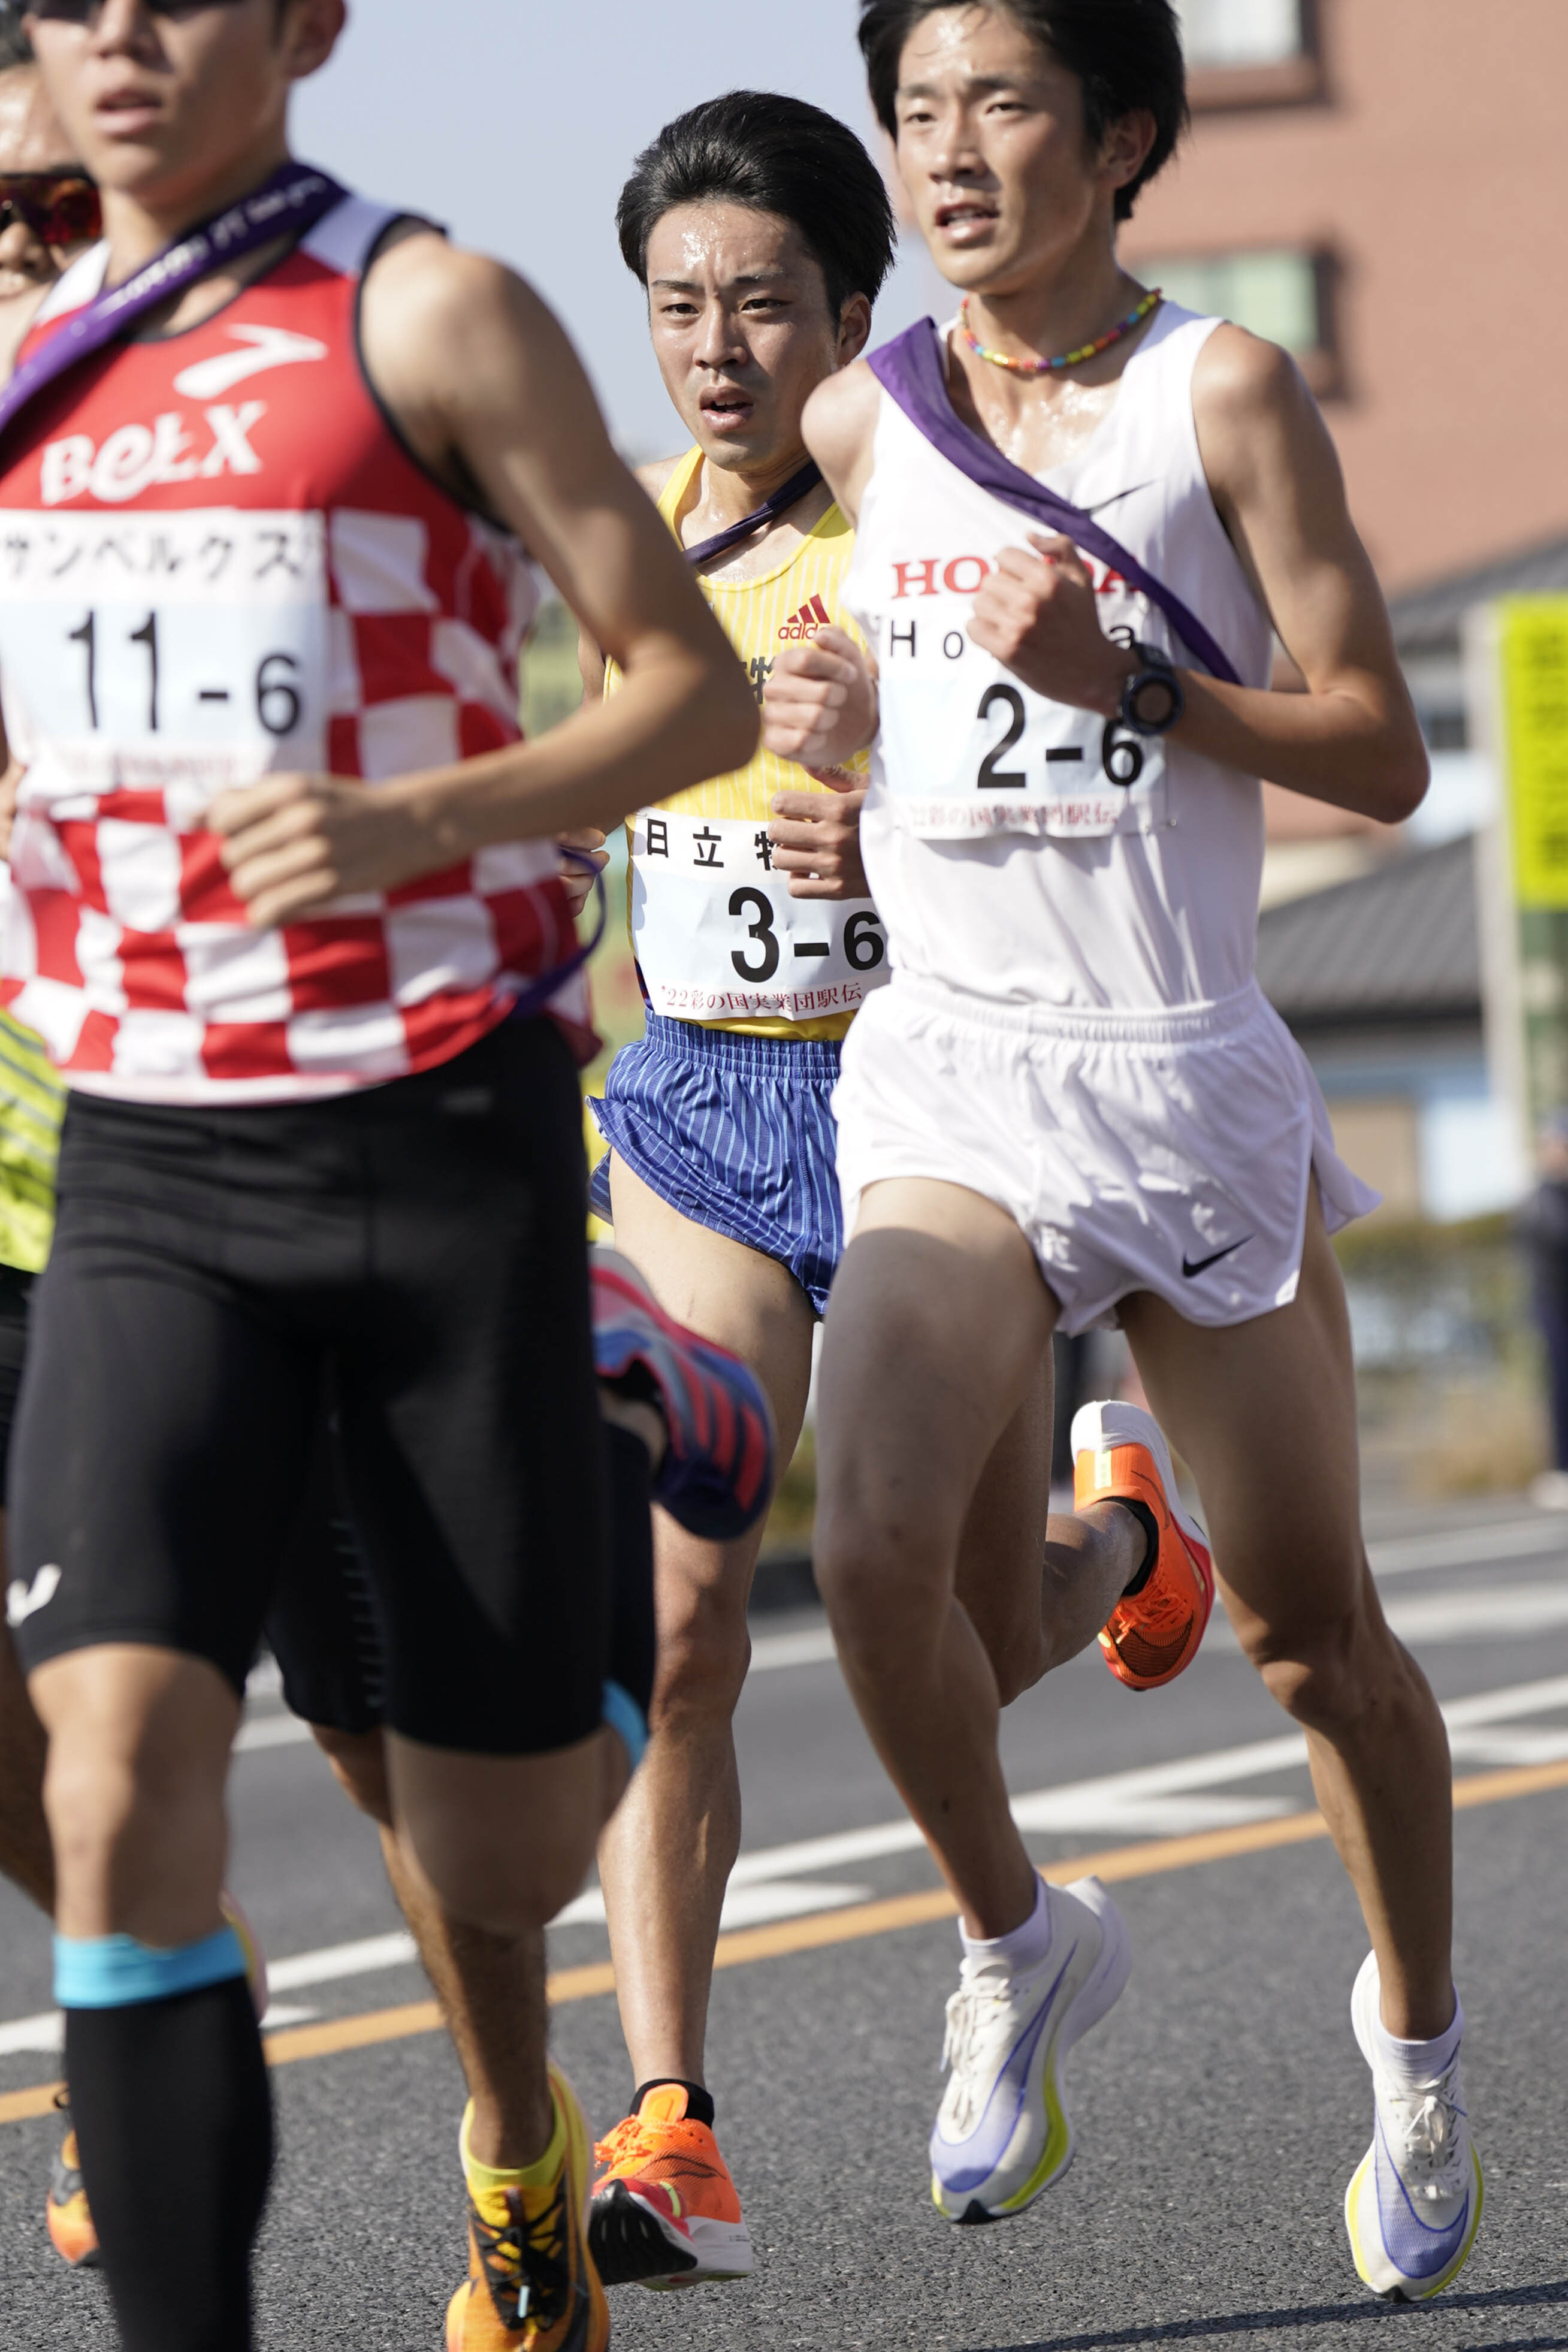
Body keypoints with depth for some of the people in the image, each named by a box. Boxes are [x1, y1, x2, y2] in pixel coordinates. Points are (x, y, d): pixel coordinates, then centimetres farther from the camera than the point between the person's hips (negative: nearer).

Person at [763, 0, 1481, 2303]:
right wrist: (819, 712, 4)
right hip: (948, 1073, 2)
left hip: (1192, 1073, -2)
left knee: (1312, 1627, 7)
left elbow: (1382, 752, -6)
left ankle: (1420, 2045, 31)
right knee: (874, 1546, -20)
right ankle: (1012, 1949, 6)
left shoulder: (1224, 391, -4)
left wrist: (1127, 680, -19)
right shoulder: (857, 422, 6)